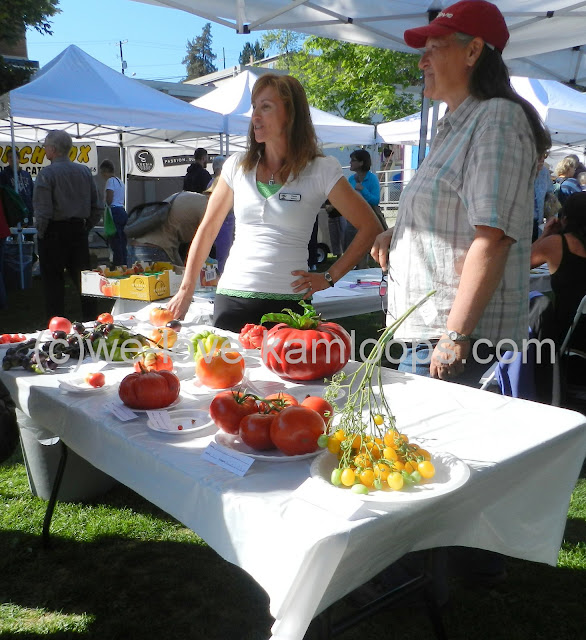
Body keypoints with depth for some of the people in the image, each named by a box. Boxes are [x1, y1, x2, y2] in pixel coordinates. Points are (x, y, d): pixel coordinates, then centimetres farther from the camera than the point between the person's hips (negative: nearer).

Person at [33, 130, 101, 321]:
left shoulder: (46, 173, -10)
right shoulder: (84, 171, 7)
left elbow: (43, 211, -16)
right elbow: (96, 207, 9)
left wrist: (41, 232, -2)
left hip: (54, 233, -5)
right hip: (78, 230, 5)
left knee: (53, 283, 3)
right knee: (83, 280, 10)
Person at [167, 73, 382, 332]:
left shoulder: (320, 171, -2)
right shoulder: (237, 166, 8)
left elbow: (370, 228, 2)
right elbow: (207, 230, 14)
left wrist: (329, 277, -2)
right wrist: (186, 290, 10)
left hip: (287, 301, -2)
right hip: (232, 299, 3)